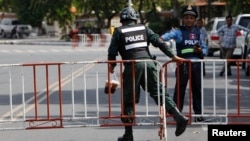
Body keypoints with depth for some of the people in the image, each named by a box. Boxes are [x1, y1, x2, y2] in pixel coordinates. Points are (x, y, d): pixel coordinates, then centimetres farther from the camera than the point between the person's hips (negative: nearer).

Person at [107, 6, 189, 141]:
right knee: (159, 92, 2)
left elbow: (112, 50, 5)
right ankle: (179, 116, -16)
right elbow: (159, 42, 9)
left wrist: (112, 65, 22)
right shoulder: (143, 28, 17)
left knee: (128, 100, 6)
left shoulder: (119, 31, 10)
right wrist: (172, 56, 10)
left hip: (132, 66, -3)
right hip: (149, 63, 3)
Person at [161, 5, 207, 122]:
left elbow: (205, 49, 17)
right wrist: (161, 38, -49)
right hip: (183, 64, -5)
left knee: (197, 89, 11)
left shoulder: (198, 32, 12)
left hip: (196, 64, 5)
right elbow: (170, 34, -27)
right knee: (180, 89, -3)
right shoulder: (179, 32, -4)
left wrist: (200, 51, -7)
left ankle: (198, 114, 21)